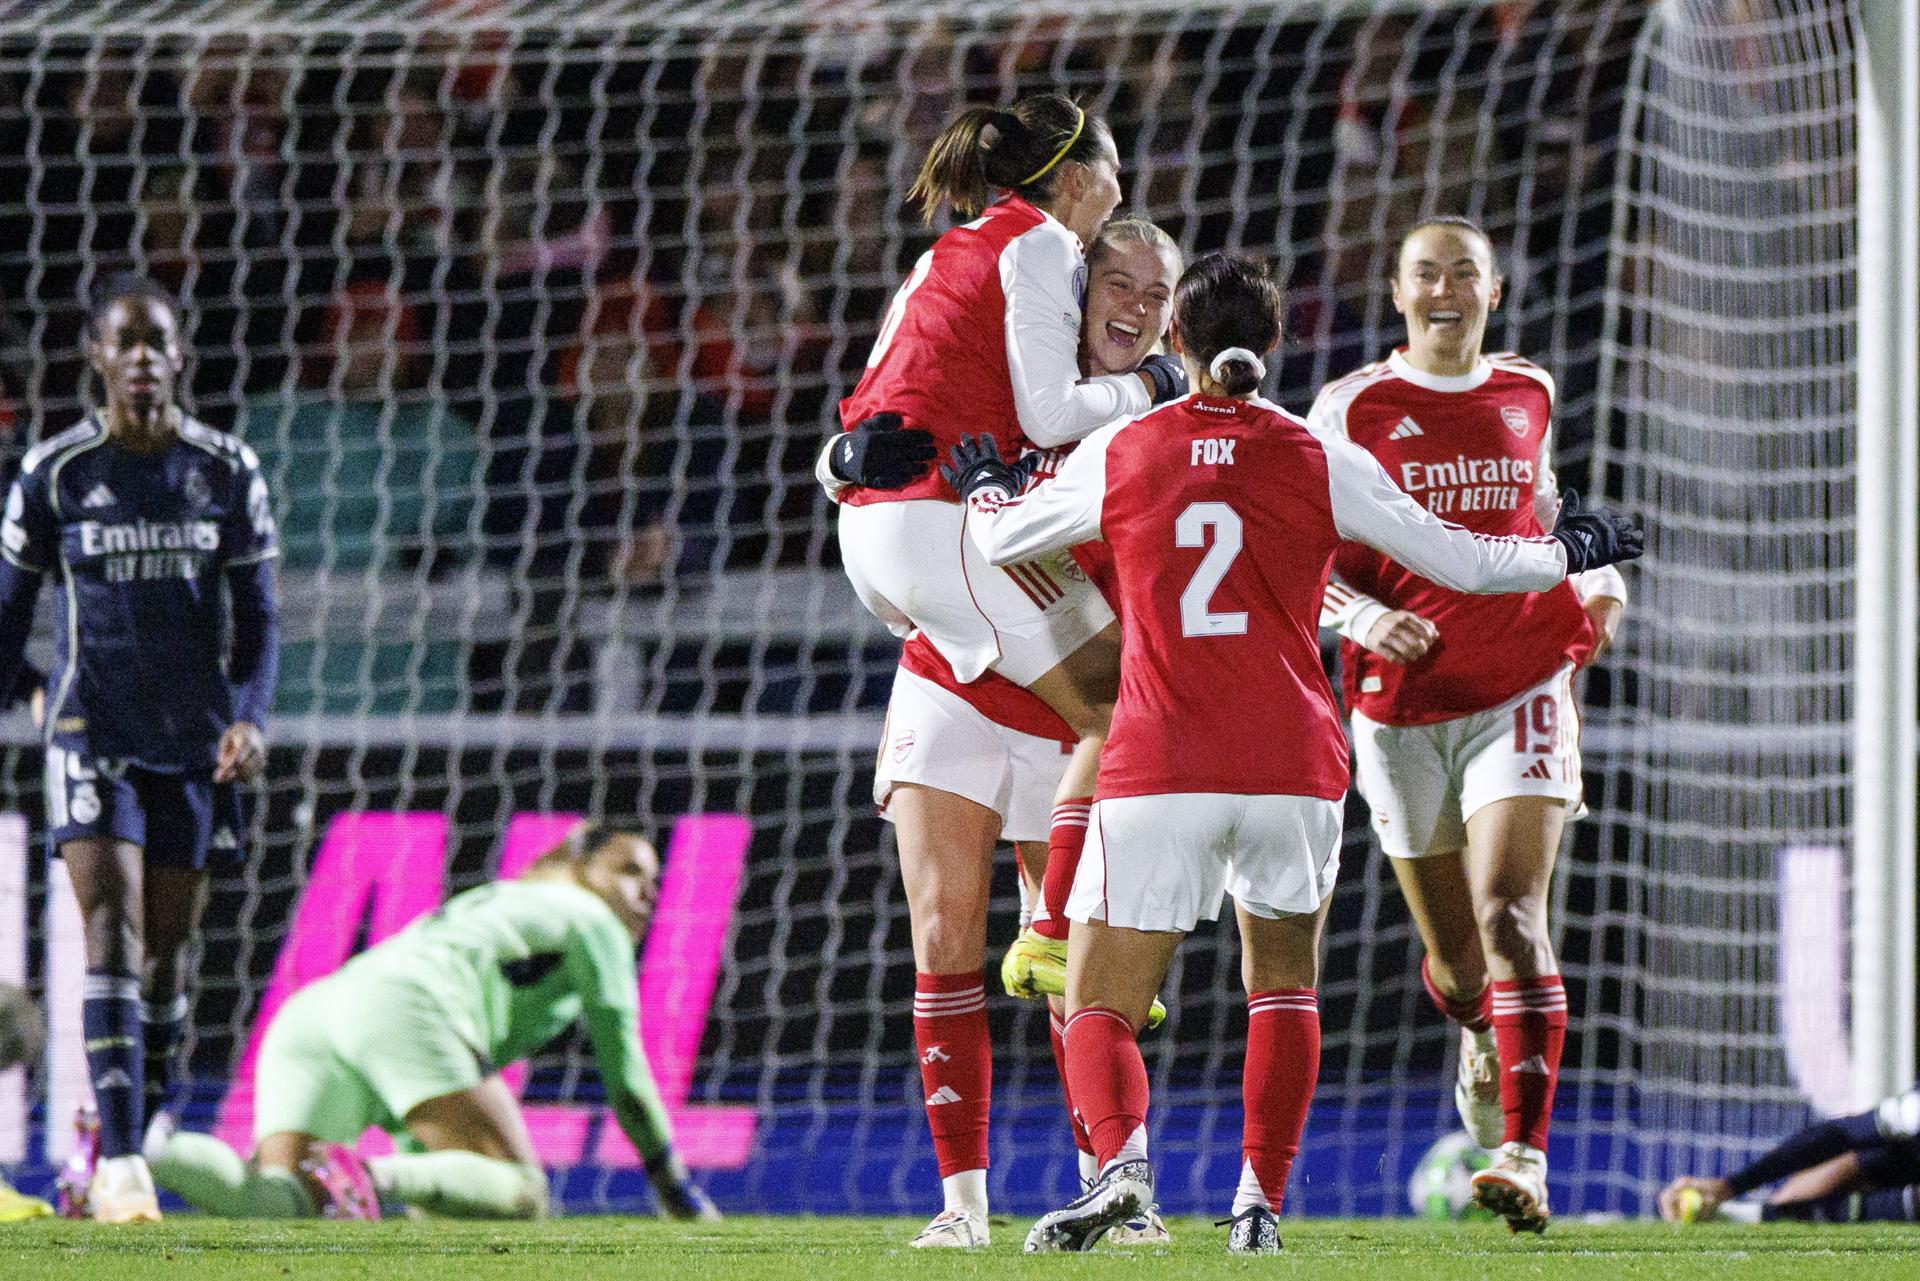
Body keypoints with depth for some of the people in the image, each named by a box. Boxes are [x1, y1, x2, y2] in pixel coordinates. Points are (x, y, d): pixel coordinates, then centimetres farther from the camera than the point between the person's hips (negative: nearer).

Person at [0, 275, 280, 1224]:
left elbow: (257, 619, 3)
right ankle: (121, 1164, -21)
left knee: (168, 950, 5)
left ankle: (122, 1156, 15)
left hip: (195, 742, 2)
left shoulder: (227, 473, 1)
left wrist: (249, 719, -13)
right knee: (113, 930, -16)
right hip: (93, 732, -2)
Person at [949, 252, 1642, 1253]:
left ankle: (1120, 1156, -28)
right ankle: (1260, 1201, 10)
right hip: (1292, 766, 1)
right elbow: (1462, 563, 9)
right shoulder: (1319, 462, 3)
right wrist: (1571, 552, 27)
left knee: (1099, 1009, 3)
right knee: (1283, 981, 23)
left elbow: (998, 539, 19)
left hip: (1158, 767, -1)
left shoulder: (1119, 455, 4)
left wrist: (985, 485, 42)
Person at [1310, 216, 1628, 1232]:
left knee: (1509, 912, -19)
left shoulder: (1529, 395, 9)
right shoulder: (1351, 408, -1)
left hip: (1519, 694, 0)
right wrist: (1362, 617, -19)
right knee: (1454, 957, 10)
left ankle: (1524, 1160, -27)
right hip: (1400, 705, 0)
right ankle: (1484, 1042, 47)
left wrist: (1594, 577, 9)